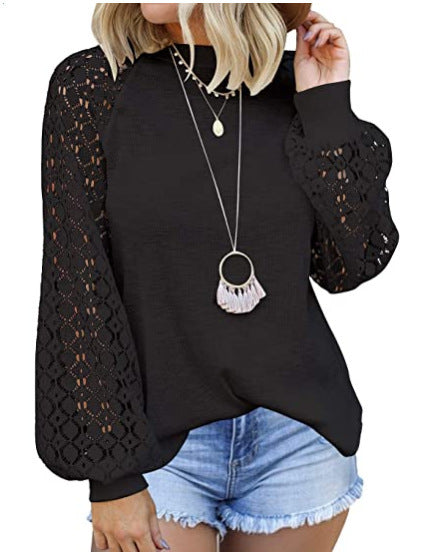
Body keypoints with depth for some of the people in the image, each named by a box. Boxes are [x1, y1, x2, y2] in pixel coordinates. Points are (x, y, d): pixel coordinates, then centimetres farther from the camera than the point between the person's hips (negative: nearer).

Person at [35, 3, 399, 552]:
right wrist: (110, 473, -9)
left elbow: (350, 268, -1)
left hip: (299, 433, 3)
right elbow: (76, 289, -8)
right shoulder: (89, 85, -7)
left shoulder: (295, 84, 0)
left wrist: (329, 111, -8)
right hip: (156, 438, -2)